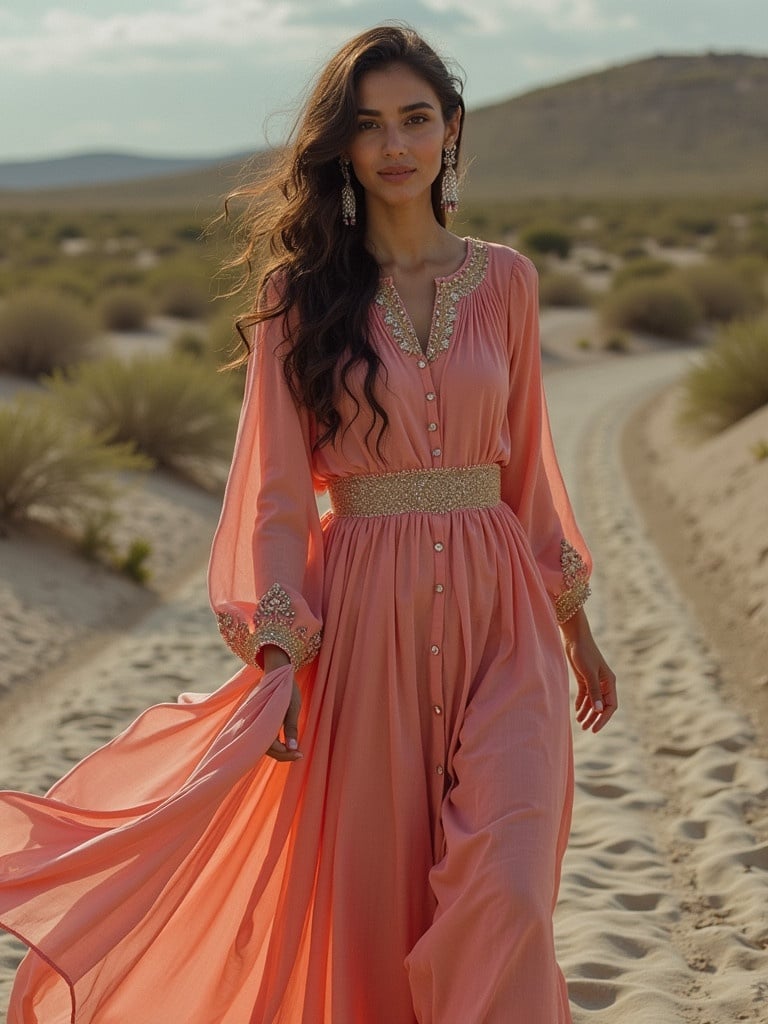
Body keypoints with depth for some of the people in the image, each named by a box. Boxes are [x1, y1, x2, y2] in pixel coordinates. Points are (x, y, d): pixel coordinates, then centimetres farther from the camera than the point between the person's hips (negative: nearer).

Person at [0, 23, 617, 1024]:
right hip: (365, 615, -1)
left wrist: (578, 628, 19)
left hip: (498, 614, 1)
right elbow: (274, 487, -3)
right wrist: (276, 648, -14)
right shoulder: (302, 291, -1)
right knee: (372, 904, 7)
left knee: (504, 898, -13)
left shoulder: (504, 281, 7)